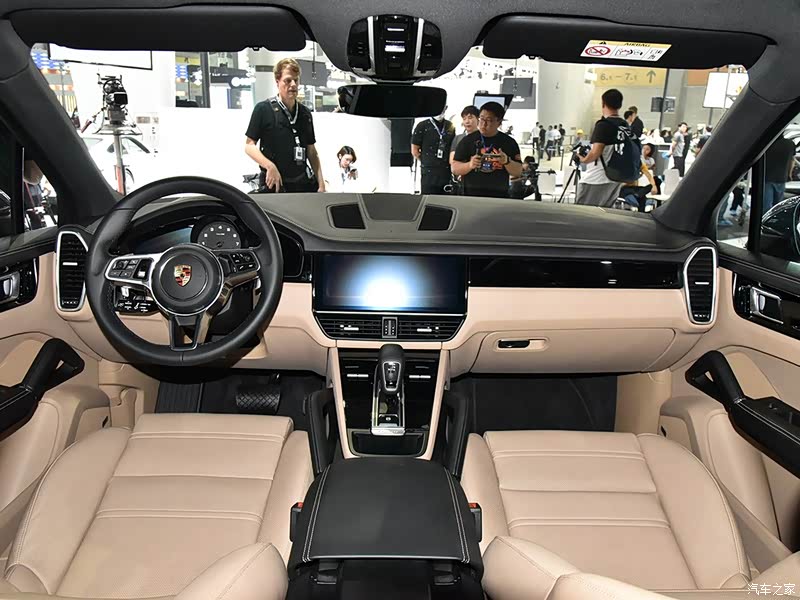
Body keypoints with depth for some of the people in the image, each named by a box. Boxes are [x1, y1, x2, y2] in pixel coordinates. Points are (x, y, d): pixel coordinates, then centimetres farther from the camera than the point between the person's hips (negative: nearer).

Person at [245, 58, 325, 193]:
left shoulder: (305, 114, 16)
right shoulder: (263, 109, 0)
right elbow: (249, 145, -2)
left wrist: (321, 184, 8)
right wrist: (270, 166, -18)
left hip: (304, 184, 5)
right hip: (274, 185, -4)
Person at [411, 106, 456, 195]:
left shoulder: (450, 127, 12)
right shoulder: (422, 126, 0)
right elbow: (415, 151, 3)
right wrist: (426, 163, 5)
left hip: (447, 174, 4)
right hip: (430, 175, -4)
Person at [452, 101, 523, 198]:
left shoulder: (509, 142, 8)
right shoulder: (468, 140, 6)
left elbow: (518, 172, 6)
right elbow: (454, 169, 4)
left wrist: (506, 161, -14)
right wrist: (470, 165, -15)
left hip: (499, 196, 1)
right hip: (470, 195, 0)